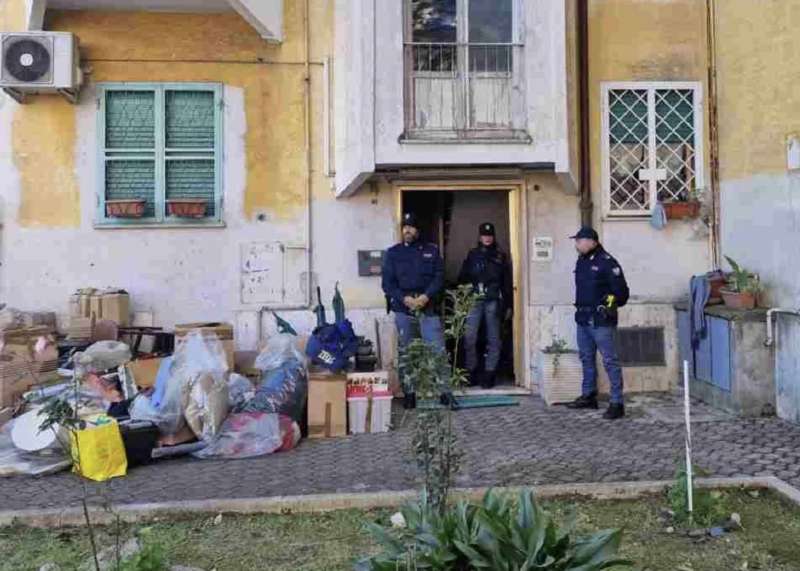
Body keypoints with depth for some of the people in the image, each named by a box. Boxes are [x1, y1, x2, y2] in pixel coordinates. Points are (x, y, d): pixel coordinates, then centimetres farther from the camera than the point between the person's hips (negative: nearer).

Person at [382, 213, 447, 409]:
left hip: (428, 308, 0)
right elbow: (387, 282, 4)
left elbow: (439, 277, 3)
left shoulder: (431, 251, 10)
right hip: (403, 309, 0)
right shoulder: (393, 253, 9)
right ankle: (409, 394, 12)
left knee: (438, 351, -7)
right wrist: (405, 299, -11)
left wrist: (425, 297, -12)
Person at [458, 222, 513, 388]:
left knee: (493, 339, 1)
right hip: (474, 301, 0)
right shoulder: (472, 255, 11)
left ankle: (489, 373, 7)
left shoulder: (501, 256, 10)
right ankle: (471, 372, 4)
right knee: (469, 337, -8)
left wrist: (508, 305, 5)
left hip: (493, 301, 0)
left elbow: (507, 282, 10)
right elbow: (462, 278, 10)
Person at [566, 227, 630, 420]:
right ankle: (588, 396, 29)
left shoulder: (607, 262, -12)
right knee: (587, 358, 17)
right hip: (583, 319, 9)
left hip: (601, 321, -9)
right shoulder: (581, 261, 13)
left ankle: (617, 403, -5)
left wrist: (612, 302, -18)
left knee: (610, 361, -7)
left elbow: (622, 291, -11)